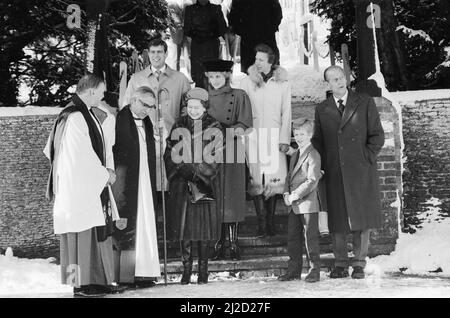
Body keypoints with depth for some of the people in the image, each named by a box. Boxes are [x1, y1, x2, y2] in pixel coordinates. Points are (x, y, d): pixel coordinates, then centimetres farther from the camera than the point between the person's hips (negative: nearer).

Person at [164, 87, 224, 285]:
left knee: (205, 227, -1)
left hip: (206, 184, -2)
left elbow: (216, 159, -4)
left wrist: (195, 171, -13)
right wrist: (183, 171, -10)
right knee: (184, 227, 0)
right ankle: (186, 268, 10)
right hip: (182, 185, 2)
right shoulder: (179, 127, 9)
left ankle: (203, 268, 9)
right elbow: (170, 155, 6)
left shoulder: (214, 128, 2)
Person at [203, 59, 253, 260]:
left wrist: (233, 131, -21)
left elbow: (244, 124, -1)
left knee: (231, 196, -4)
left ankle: (233, 243, 2)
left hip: (231, 150, -2)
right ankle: (218, 245, 4)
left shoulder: (238, 96, 5)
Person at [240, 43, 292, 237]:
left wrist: (284, 139, -1)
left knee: (274, 179, -3)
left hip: (274, 135, 0)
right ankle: (261, 222, -1)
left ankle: (270, 220, 7)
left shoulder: (282, 82, 4)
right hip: (253, 135, 0)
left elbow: (286, 113, 5)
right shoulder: (247, 81, 4)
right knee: (256, 179, -5)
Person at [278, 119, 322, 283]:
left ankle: (314, 270, 7)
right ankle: (294, 270, 20)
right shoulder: (294, 155, 16)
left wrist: (295, 195, -19)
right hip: (293, 205, 8)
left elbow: (312, 181, -17)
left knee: (311, 237, -2)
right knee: (293, 237, 11)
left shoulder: (313, 155, -10)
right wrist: (286, 193, 0)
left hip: (308, 203, -8)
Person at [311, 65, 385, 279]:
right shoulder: (322, 109, 11)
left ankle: (359, 264, 9)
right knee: (337, 219, 3)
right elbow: (317, 141, 14)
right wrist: (325, 164, 1)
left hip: (361, 172, -2)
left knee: (362, 217, 1)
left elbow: (377, 136, 3)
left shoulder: (365, 103, 4)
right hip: (334, 173, 2)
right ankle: (340, 264, 12)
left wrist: (365, 159, -6)